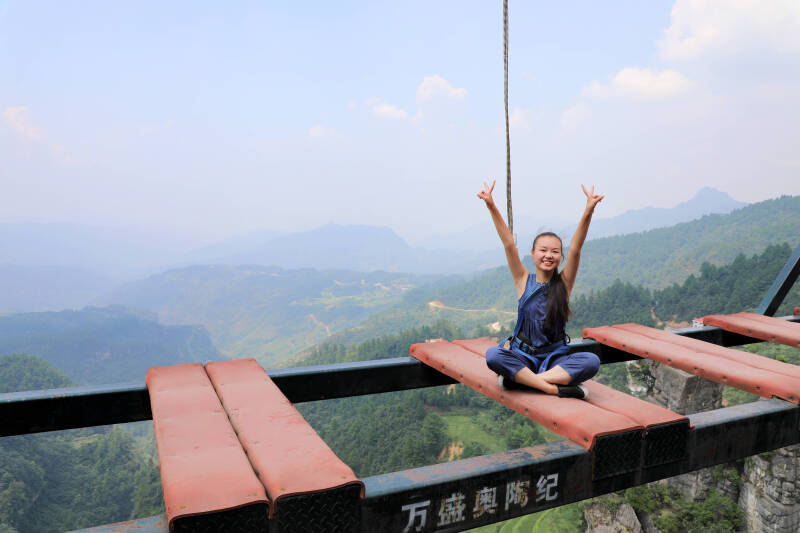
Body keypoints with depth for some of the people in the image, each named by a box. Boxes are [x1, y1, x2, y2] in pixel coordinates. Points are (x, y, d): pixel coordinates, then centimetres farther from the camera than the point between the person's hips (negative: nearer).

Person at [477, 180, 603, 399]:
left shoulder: (564, 283, 0)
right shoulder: (524, 281, 0)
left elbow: (575, 249, -14)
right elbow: (509, 245, -10)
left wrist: (588, 211, -27)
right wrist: (491, 206, -19)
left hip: (555, 358, 1)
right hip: (523, 355, -1)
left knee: (591, 361, -28)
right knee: (492, 355, -30)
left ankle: (520, 378, -27)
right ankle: (554, 387, -29)